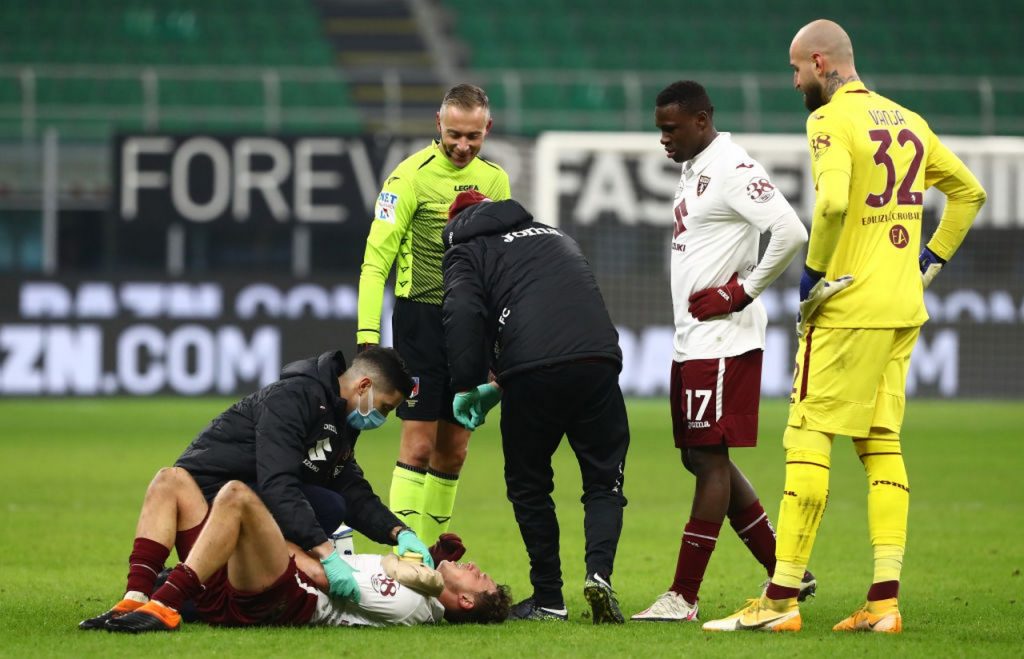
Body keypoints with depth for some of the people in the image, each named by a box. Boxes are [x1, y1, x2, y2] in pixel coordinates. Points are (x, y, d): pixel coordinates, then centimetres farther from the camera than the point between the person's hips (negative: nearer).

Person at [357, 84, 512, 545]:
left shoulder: (494, 179, 9)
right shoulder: (411, 176, -9)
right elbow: (376, 260, -10)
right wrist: (367, 335, -17)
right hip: (422, 317, -5)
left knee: (453, 450, 6)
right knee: (419, 443, -10)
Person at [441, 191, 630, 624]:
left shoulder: (467, 250, 16)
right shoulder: (554, 236, 35)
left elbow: (463, 313, -5)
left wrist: (466, 386, 4)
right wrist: (499, 386, 35)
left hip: (533, 374, -4)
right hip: (598, 359, 4)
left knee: (529, 486, 14)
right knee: (604, 480, 14)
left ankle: (548, 600, 14)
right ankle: (599, 571, -10)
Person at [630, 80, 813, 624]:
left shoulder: (733, 169, -14)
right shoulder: (693, 171, 17)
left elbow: (791, 233, -24)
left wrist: (741, 292, -17)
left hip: (723, 342, -11)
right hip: (690, 341, 11)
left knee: (710, 458, -7)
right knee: (701, 459, 13)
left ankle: (683, 596, -6)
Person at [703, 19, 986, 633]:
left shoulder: (831, 121, -10)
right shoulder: (908, 121, 14)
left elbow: (833, 202, -26)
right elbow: (969, 191, 22)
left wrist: (815, 274, -14)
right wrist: (931, 259, 19)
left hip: (848, 307, -8)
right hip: (904, 307, 8)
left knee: (809, 443, -4)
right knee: (882, 446, 10)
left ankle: (782, 600, -4)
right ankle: (885, 600, 4)